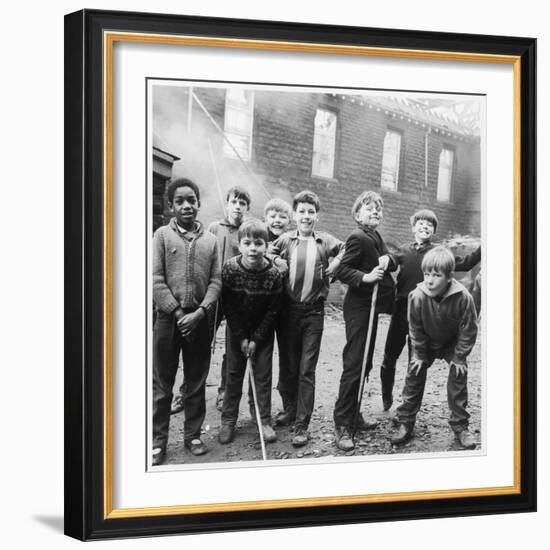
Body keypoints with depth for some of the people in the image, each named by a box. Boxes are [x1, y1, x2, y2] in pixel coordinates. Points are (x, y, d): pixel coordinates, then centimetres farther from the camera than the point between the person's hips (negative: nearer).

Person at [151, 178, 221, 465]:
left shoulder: (210, 240, 7)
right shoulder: (162, 235, 1)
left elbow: (216, 281, 3)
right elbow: (155, 280, -5)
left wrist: (200, 312, -11)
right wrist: (177, 312, -12)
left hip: (199, 320, 2)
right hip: (168, 319, -2)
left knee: (196, 382, 11)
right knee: (162, 384, 4)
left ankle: (193, 434, 23)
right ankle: (157, 440, 14)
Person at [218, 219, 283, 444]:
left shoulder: (273, 274, -19)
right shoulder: (229, 269, -19)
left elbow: (272, 311, -12)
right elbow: (228, 307, -13)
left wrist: (256, 339, -13)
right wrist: (241, 337, -13)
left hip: (263, 331, 0)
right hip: (236, 329, 0)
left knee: (263, 374, 3)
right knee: (233, 374, 7)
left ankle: (264, 419, 14)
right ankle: (228, 421, 17)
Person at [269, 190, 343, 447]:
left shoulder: (326, 241, 2)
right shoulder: (285, 240, 4)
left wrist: (334, 267, -4)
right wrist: (276, 262, -5)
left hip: (314, 311, -1)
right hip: (288, 308, 1)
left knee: (307, 368, -1)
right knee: (287, 365, 12)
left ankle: (302, 424, 6)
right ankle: (289, 408, 33)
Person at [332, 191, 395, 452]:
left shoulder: (376, 237, 14)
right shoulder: (357, 237, -15)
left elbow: (392, 263, 16)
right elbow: (342, 271, -22)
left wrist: (386, 260, -1)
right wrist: (365, 277, -32)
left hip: (372, 306, 10)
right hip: (358, 308, -10)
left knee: (365, 364, 15)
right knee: (354, 365, -9)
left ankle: (353, 414, 27)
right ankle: (342, 425, -3)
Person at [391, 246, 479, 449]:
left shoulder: (463, 297, -33)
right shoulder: (417, 296, -30)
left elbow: (468, 330, -18)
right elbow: (415, 329, -13)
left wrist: (459, 357, -14)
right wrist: (418, 355, -8)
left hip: (453, 343, -1)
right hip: (426, 343, 1)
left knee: (459, 376, -8)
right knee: (414, 375, -3)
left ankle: (460, 426, 7)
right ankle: (405, 423, 8)